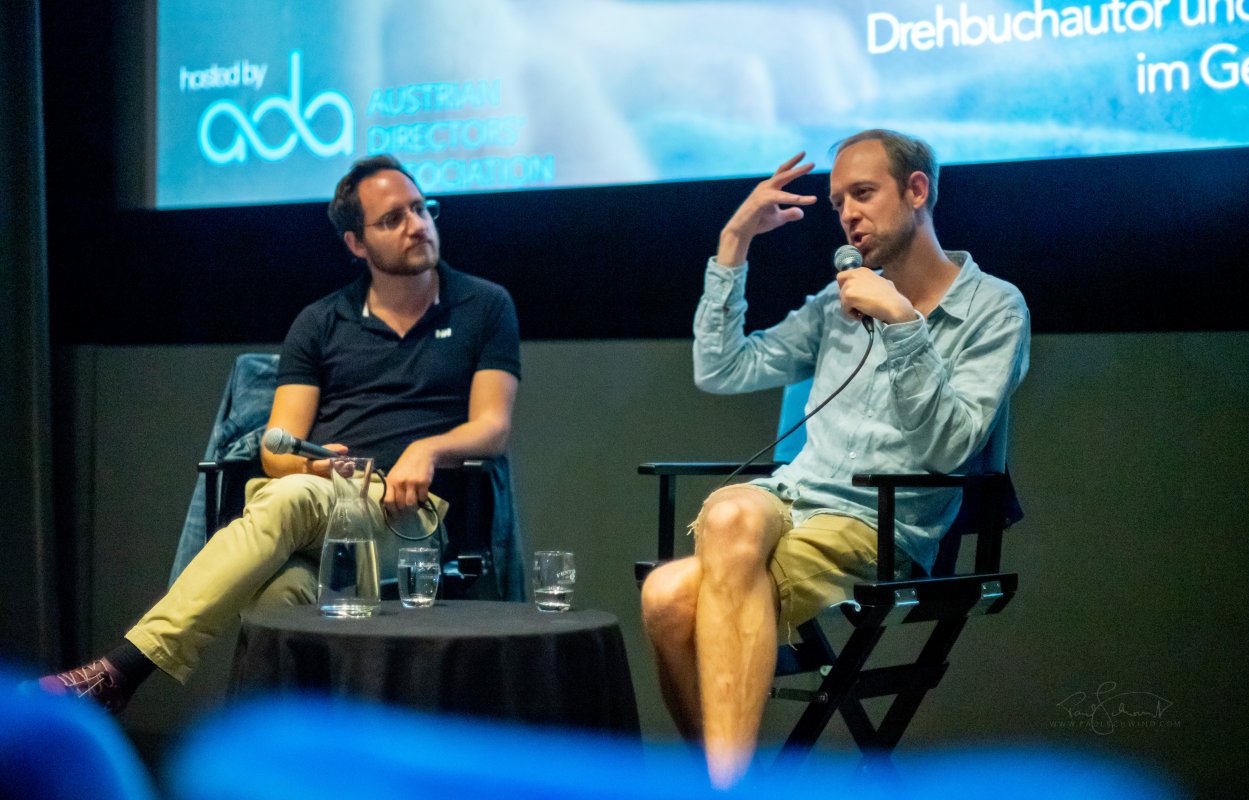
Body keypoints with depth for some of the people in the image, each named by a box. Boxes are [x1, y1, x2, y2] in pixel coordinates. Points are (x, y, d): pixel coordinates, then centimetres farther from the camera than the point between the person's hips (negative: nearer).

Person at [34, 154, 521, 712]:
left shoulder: (484, 307, 15)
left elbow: (493, 428, 7)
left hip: (406, 514, -3)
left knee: (289, 500, -37)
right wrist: (310, 463, -12)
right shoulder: (319, 324, 20)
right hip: (320, 494, 3)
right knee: (285, 588, -38)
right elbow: (276, 450, 13)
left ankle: (119, 672, -43)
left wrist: (427, 449, -15)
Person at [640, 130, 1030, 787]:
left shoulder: (993, 307, 4)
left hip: (881, 530, -5)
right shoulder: (840, 302, 21)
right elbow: (719, 371, 16)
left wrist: (903, 324, -16)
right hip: (788, 501, 5)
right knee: (734, 511, -34)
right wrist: (733, 242, 13)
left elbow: (948, 447, -9)